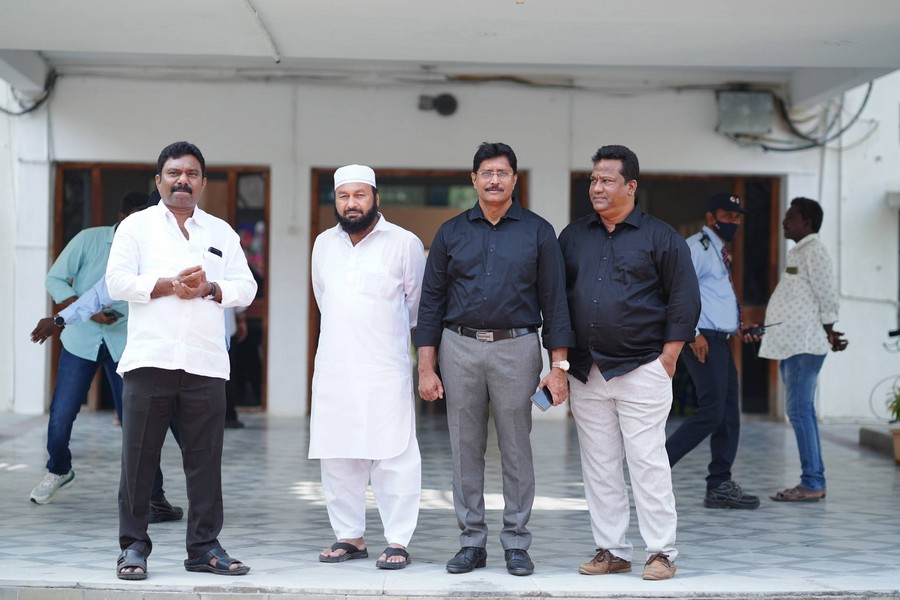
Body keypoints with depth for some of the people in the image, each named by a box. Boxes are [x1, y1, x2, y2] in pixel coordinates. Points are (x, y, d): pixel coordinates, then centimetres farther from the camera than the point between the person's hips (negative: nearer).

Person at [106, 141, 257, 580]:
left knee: (205, 460, 3)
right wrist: (170, 285, -11)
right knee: (139, 458, -1)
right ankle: (133, 546, 7)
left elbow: (245, 288, 11)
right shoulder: (137, 226, 9)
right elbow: (118, 281, -2)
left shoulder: (222, 232, 17)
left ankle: (204, 546, 10)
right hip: (149, 359, -2)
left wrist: (209, 289, -8)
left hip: (205, 363, 2)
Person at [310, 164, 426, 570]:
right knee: (336, 456, 6)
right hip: (334, 366, 5)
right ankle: (349, 536, 16)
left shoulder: (404, 243, -1)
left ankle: (398, 541, -2)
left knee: (393, 456, -7)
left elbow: (417, 303, 9)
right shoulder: (324, 244, 12)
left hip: (385, 369, -4)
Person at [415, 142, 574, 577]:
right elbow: (431, 300, 8)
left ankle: (516, 543, 10)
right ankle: (471, 541, 13)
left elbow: (554, 300, 2)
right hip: (460, 348, 2)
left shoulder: (538, 232, 4)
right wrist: (426, 366, 1)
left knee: (516, 450, 2)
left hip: (516, 348, -1)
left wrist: (559, 366, -4)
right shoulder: (451, 233, 8)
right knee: (465, 449, 5)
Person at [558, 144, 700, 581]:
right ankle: (611, 551, 14)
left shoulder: (660, 237, 0)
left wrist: (668, 359, -6)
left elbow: (684, 300, -1)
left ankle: (661, 553, 3)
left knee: (648, 463, -4)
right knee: (599, 466, 7)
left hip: (641, 369, -4)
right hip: (586, 373, 4)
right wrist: (562, 358, 9)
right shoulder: (573, 236, 12)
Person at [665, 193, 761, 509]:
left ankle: (720, 486, 12)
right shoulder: (697, 246, -8)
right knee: (712, 411, -14)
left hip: (720, 341, 10)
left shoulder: (720, 252, 22)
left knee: (729, 415, 8)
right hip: (702, 341, -10)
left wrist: (737, 328, 17)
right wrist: (693, 334, -22)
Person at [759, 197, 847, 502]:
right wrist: (828, 334, 17)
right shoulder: (799, 252, 19)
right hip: (793, 344, 10)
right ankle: (815, 481, 15)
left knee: (799, 411, -11)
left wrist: (829, 334, -7)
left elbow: (827, 297, -13)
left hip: (804, 345, -10)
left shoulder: (813, 252, -11)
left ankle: (812, 483, -11)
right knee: (802, 411, 11)